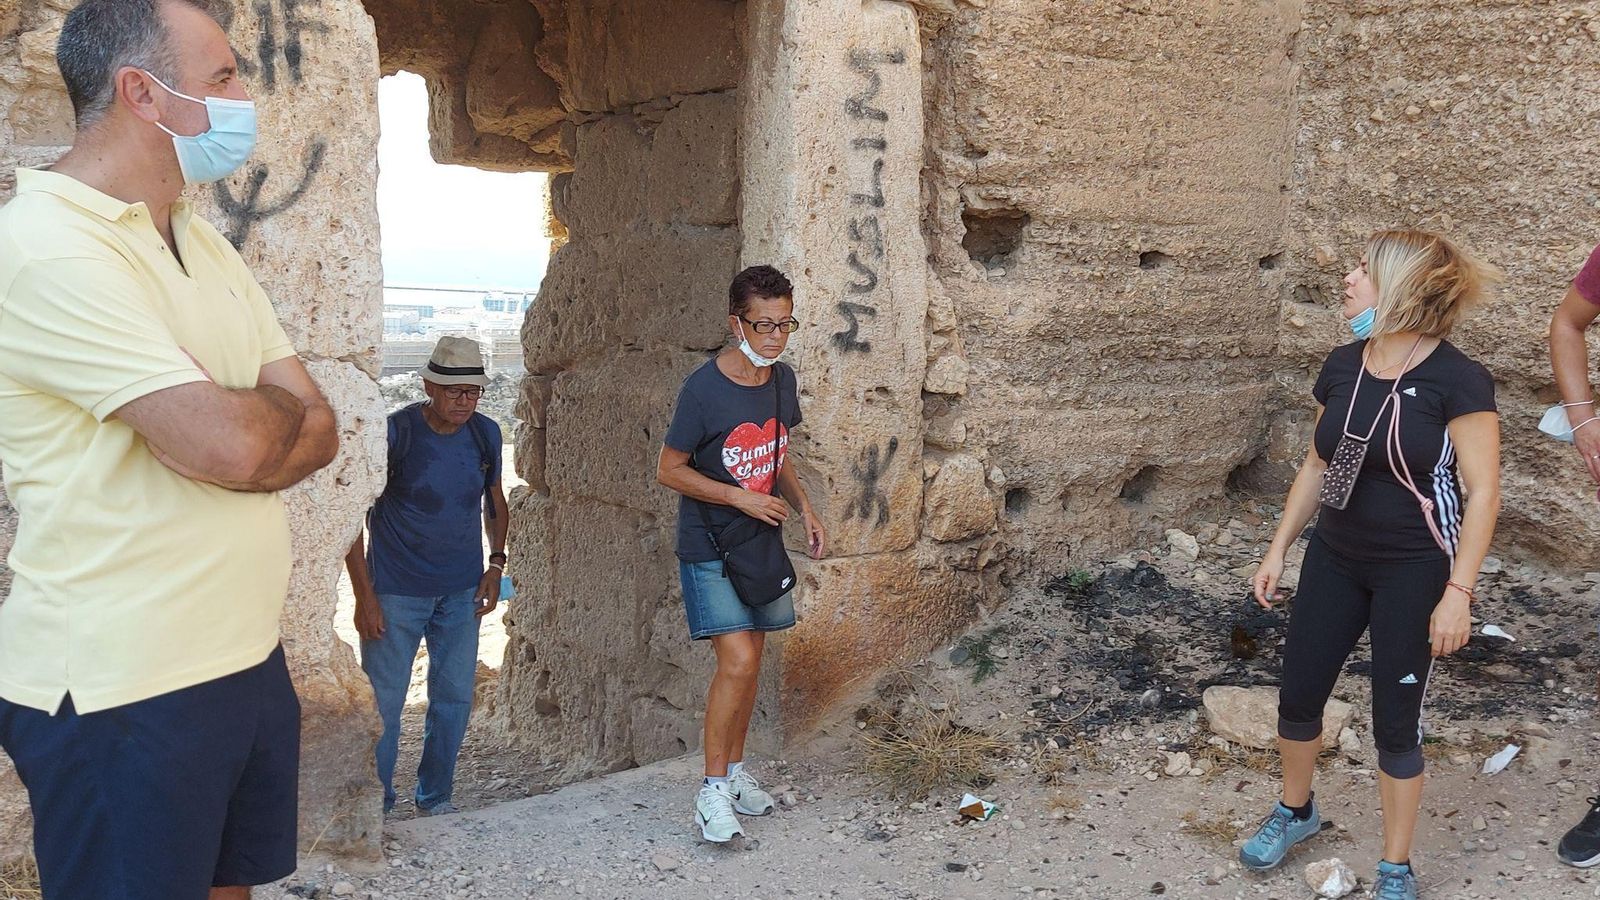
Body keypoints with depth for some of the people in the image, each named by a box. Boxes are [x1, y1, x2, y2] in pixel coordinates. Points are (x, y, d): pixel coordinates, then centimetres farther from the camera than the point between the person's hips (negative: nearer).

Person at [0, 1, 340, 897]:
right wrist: (275, 404, -3)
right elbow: (230, 446, -25)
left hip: (248, 658, 8)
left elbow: (317, 434, 6)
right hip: (121, 693, -8)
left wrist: (239, 422, -14)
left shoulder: (207, 246, 12)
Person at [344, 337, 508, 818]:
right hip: (396, 593, -4)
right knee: (383, 703, -1)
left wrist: (495, 563, 3)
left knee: (455, 697, 9)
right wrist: (364, 595, -14)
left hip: (462, 592, 5)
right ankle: (374, 808, 15)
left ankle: (435, 798, 25)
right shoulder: (395, 432, -14)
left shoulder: (486, 434, 0)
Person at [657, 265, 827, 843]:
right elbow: (669, 470, -13)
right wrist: (741, 498, -19)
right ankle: (712, 790, -2)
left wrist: (804, 510, 2)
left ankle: (735, 769, 29)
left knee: (750, 661, 13)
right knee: (737, 662, -15)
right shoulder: (704, 389, -19)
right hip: (709, 547, -6)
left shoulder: (782, 380, 0)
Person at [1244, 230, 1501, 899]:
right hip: (1336, 559, 5)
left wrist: (1458, 592, -18)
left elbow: (1483, 492, -15)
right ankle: (1295, 811, 38)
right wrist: (1278, 549, 11)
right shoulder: (1342, 367, 0)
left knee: (1395, 720, 3)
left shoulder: (1456, 380, -17)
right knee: (1298, 697, 11)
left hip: (1414, 571, -5)